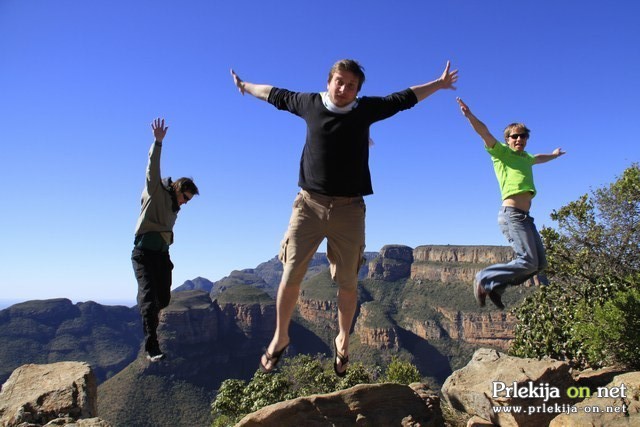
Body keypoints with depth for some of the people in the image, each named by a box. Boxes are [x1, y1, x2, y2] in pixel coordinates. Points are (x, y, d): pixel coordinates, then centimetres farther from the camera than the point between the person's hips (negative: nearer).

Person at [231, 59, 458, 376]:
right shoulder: (309, 103, 7)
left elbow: (404, 98, 18)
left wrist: (439, 84, 26)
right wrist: (246, 87, 36)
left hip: (349, 208, 0)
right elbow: (275, 95, 23)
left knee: (348, 282, 5)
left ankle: (343, 341, 27)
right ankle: (280, 337, 22)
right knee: (291, 276, 0)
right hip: (309, 204, 0)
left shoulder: (366, 109, 6)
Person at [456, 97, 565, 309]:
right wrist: (470, 117, -31)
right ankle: (484, 279, -4)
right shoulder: (502, 152, 3)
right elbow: (485, 133, -15)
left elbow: (538, 158, 49)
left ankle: (495, 286, 11)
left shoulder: (525, 157, 25)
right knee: (527, 262, -17)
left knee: (540, 264, 8)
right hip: (512, 214, -9)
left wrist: (554, 155, 68)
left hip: (525, 217, 9)